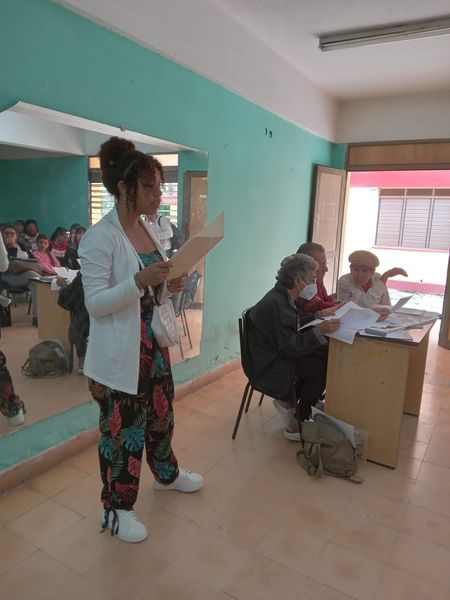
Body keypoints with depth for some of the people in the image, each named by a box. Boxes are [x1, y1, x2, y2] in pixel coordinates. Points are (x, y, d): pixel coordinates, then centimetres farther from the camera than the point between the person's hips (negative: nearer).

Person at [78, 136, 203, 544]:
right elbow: (94, 304, -20)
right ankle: (116, 508, 30)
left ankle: (166, 473, 49)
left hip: (154, 345, 8)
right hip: (119, 355, -8)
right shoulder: (100, 238, -18)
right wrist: (139, 281, -32)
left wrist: (169, 286, -5)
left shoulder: (149, 231, 7)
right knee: (121, 429, 7)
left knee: (161, 413, 24)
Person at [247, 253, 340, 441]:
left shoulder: (284, 297, 4)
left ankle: (289, 402, 10)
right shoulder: (274, 304, -26)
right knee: (322, 367, -16)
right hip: (270, 367, -10)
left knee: (327, 355, 1)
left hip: (280, 356, 10)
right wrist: (319, 330, -28)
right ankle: (297, 426, -3)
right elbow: (289, 347, -26)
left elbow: (295, 324, 15)